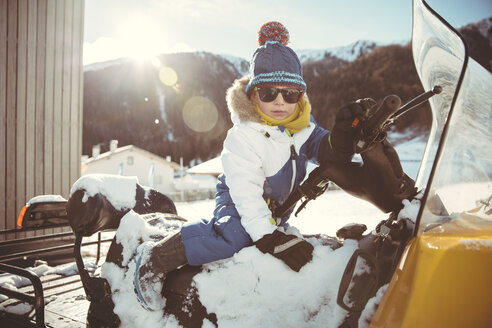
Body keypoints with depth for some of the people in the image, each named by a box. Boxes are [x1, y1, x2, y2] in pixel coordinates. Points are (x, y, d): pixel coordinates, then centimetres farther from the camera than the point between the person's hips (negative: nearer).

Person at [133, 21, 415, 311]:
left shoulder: (303, 127, -6)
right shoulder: (243, 135, -25)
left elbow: (330, 155, -8)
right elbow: (245, 190, -29)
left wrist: (346, 129, -28)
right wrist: (267, 236, -36)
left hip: (277, 208, 8)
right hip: (238, 202, -8)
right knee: (234, 235, -32)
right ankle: (156, 259, -24)